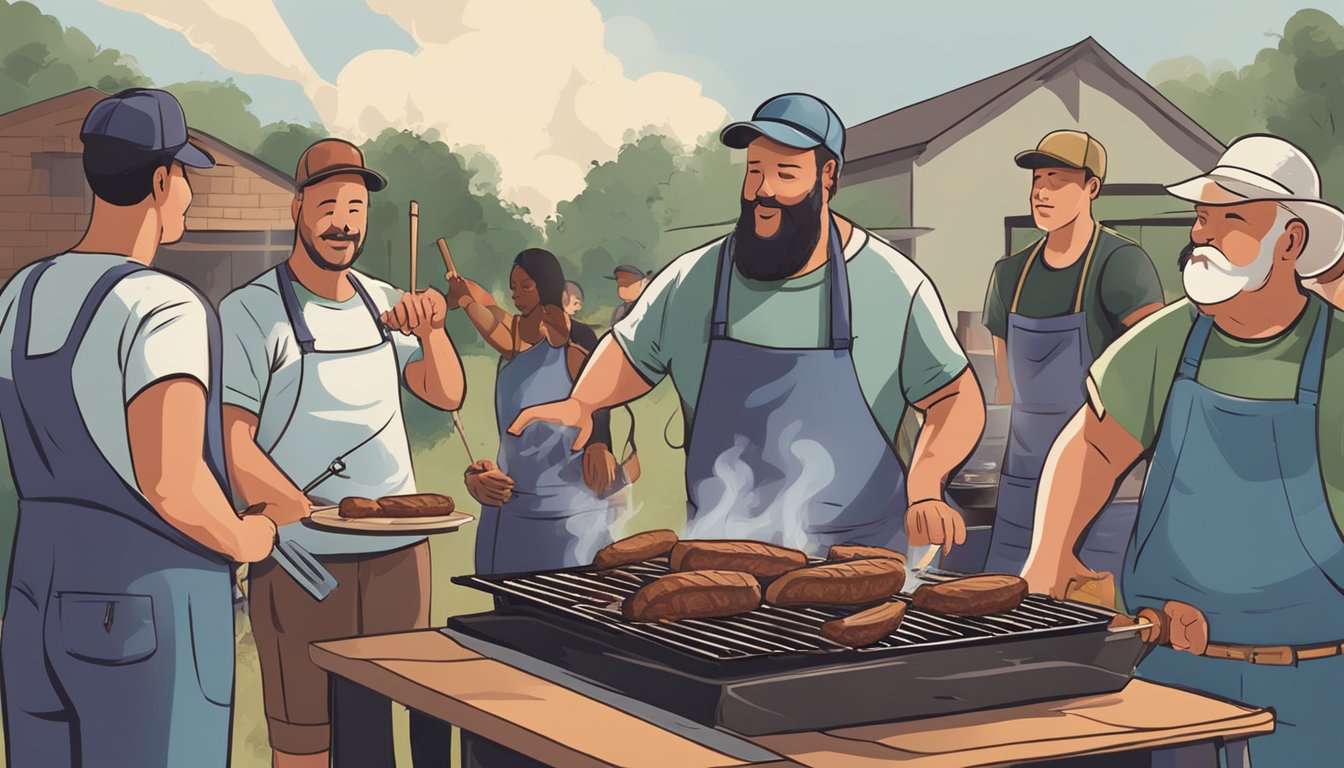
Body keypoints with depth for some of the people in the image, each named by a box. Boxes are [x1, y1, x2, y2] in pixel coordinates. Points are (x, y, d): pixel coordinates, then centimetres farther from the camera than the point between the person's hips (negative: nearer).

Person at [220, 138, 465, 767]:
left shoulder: (384, 302, 14)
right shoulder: (249, 312, -4)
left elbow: (445, 394, 10)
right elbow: (234, 447, -9)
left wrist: (430, 330, -8)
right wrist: (315, 515, -20)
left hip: (400, 552, 5)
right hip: (303, 558, -5)